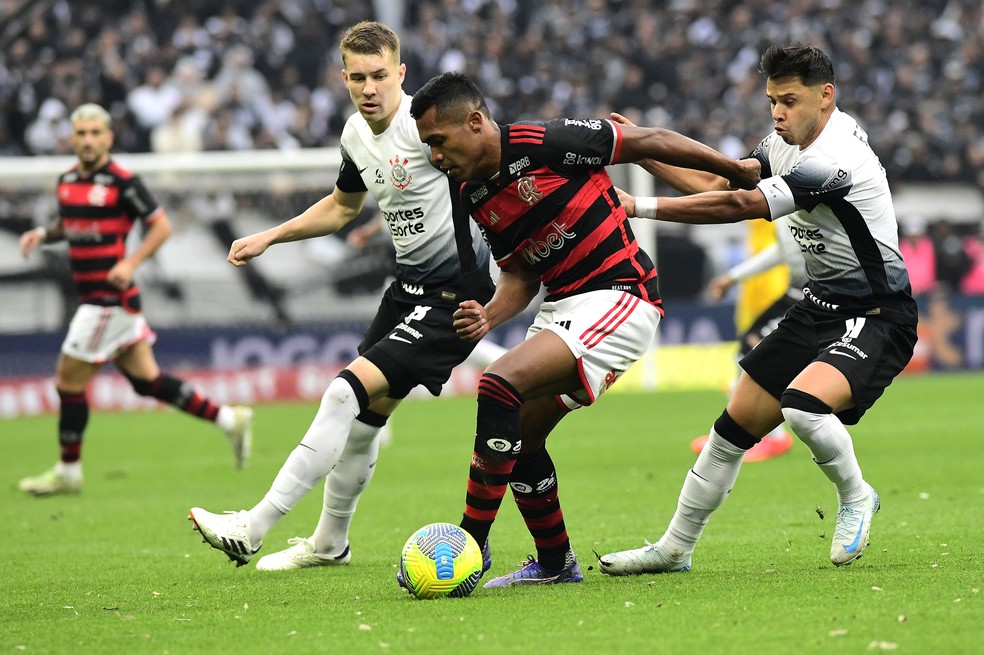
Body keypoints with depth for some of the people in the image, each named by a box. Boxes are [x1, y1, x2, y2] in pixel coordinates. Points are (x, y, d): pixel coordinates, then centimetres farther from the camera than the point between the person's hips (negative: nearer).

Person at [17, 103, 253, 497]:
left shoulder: (122, 182, -12)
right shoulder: (67, 181, 10)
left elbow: (162, 227, -9)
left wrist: (131, 263, -21)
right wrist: (42, 235, 6)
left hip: (111, 298, -8)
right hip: (93, 298, 8)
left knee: (69, 381, -3)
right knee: (146, 380, 11)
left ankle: (68, 472, 11)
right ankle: (229, 420, 18)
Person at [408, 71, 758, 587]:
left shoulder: (543, 145, -17)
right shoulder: (474, 197, 7)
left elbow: (649, 142, -8)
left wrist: (740, 172, -2)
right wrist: (488, 317, -7)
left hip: (619, 297, -9)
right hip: (561, 306, 9)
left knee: (501, 385, -24)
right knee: (520, 438, 11)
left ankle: (469, 545, -20)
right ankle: (555, 564, 29)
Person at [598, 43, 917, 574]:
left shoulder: (834, 162, -26)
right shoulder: (788, 143, 3)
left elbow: (736, 208, -27)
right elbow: (721, 184, 13)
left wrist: (638, 207, -25)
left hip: (876, 318, -9)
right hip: (819, 307, 9)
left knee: (802, 404, -33)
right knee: (736, 423, 5)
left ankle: (855, 497, -3)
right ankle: (674, 549, 19)